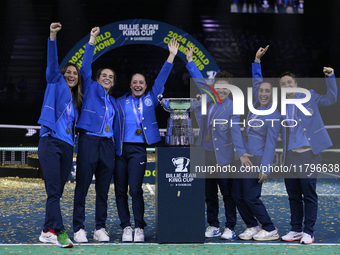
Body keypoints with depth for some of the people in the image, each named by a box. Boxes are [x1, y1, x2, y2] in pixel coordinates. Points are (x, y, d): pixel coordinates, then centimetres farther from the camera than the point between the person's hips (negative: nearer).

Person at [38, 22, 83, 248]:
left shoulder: (76, 100, 22)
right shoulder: (56, 85, 7)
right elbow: (52, 62, -7)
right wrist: (52, 37, -18)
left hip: (67, 146, 6)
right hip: (50, 142, -6)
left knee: (58, 192, 6)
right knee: (53, 191, -14)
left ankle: (47, 231, 13)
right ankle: (60, 231, -19)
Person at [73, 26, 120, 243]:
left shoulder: (113, 102, 21)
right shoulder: (92, 89, 10)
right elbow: (86, 67, -2)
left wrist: (117, 149, 14)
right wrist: (92, 41, -6)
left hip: (107, 144, 5)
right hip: (89, 141, -5)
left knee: (103, 190, 5)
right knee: (82, 186, -6)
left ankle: (100, 229, 9)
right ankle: (79, 229, -5)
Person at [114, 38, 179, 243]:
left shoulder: (149, 99, 12)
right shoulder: (120, 102, 14)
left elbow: (161, 79, 9)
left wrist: (171, 56, 6)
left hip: (138, 149, -2)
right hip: (119, 148, 2)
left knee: (135, 189, -12)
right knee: (120, 191, 1)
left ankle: (139, 228, -3)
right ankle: (126, 227, 9)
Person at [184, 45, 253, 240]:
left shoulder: (232, 107, -6)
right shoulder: (207, 100, 8)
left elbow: (235, 130, -16)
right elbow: (200, 80, 19)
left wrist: (241, 152, -27)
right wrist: (190, 61, 20)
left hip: (223, 157, -5)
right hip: (205, 156, 5)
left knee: (228, 193, 1)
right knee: (209, 194, 10)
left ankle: (230, 228, 8)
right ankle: (213, 226, 18)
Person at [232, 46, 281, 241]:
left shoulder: (274, 116, -12)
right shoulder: (257, 106, 9)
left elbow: (271, 143, -17)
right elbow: (257, 80, 25)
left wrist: (265, 168, -22)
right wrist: (257, 60, 22)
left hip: (257, 160, -8)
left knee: (251, 197, -9)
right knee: (237, 194, 7)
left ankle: (271, 230, 3)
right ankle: (253, 226, 20)